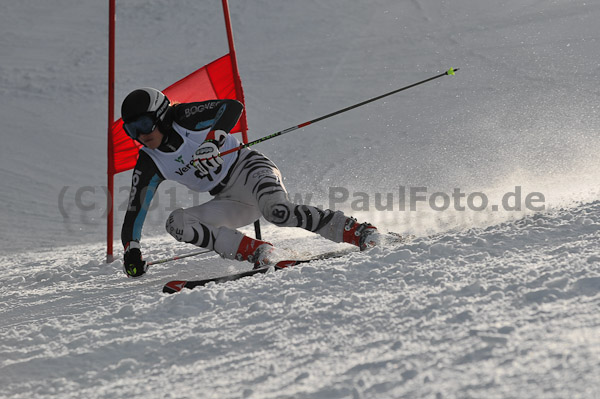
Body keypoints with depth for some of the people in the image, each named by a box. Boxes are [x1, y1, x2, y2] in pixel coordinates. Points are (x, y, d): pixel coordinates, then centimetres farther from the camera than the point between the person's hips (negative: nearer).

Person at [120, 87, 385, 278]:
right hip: (230, 202, 6)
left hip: (248, 169, -6)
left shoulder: (184, 118, -10)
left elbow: (232, 107, -18)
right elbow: (135, 210, 5)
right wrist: (131, 250, -6)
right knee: (176, 223, -18)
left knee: (278, 213, -36)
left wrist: (212, 140, -31)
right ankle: (257, 251, -28)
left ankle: (355, 231, -25)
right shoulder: (149, 165, 3)